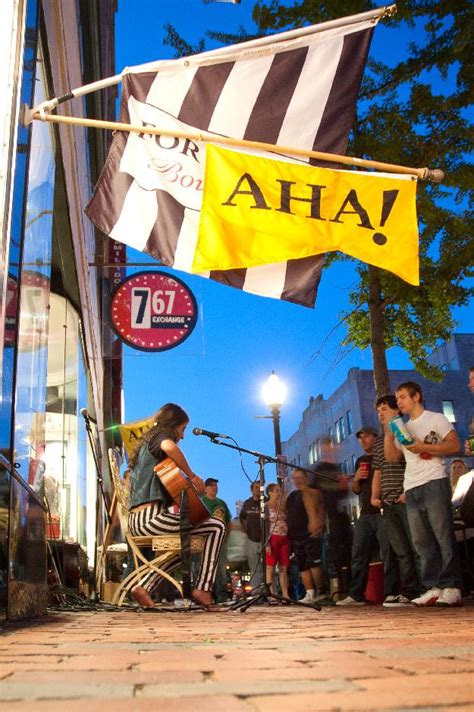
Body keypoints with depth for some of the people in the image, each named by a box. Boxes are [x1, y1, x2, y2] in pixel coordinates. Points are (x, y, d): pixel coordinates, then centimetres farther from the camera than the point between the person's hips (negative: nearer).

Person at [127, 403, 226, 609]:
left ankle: (144, 587, 18)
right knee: (217, 526, -5)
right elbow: (170, 447, -28)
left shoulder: (146, 442, 26)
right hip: (151, 516, -10)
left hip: (135, 522, 10)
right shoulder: (161, 435, -1)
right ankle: (203, 589, -8)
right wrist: (191, 476, -17)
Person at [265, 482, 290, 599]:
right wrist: (267, 543, -16)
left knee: (284, 568, 6)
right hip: (273, 538, -6)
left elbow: (287, 522, 17)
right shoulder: (266, 506, -3)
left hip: (284, 539, 6)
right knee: (270, 568, -3)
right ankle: (272, 594, -2)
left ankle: (285, 595, 8)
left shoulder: (283, 506, 15)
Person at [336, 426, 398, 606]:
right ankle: (356, 595, 7)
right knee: (358, 555, 4)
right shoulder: (360, 461, 20)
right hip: (365, 514, 6)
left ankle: (391, 593, -1)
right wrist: (356, 479, 1)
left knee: (388, 554, -6)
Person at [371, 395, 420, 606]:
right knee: (401, 552, 7)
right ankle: (408, 593, 9)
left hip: (406, 501, -6)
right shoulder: (379, 441, 20)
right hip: (387, 504, 6)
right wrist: (375, 496, 10)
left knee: (416, 547, -5)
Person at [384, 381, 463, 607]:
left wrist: (423, 447, -12)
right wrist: (388, 434, 5)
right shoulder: (403, 428, 24)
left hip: (434, 482, -6)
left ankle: (451, 587, -6)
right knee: (422, 542, 3)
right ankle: (433, 588, 5)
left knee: (444, 538, -8)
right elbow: (392, 457, 17)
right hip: (411, 489, 7)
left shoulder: (436, 419, 6)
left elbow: (454, 445, -5)